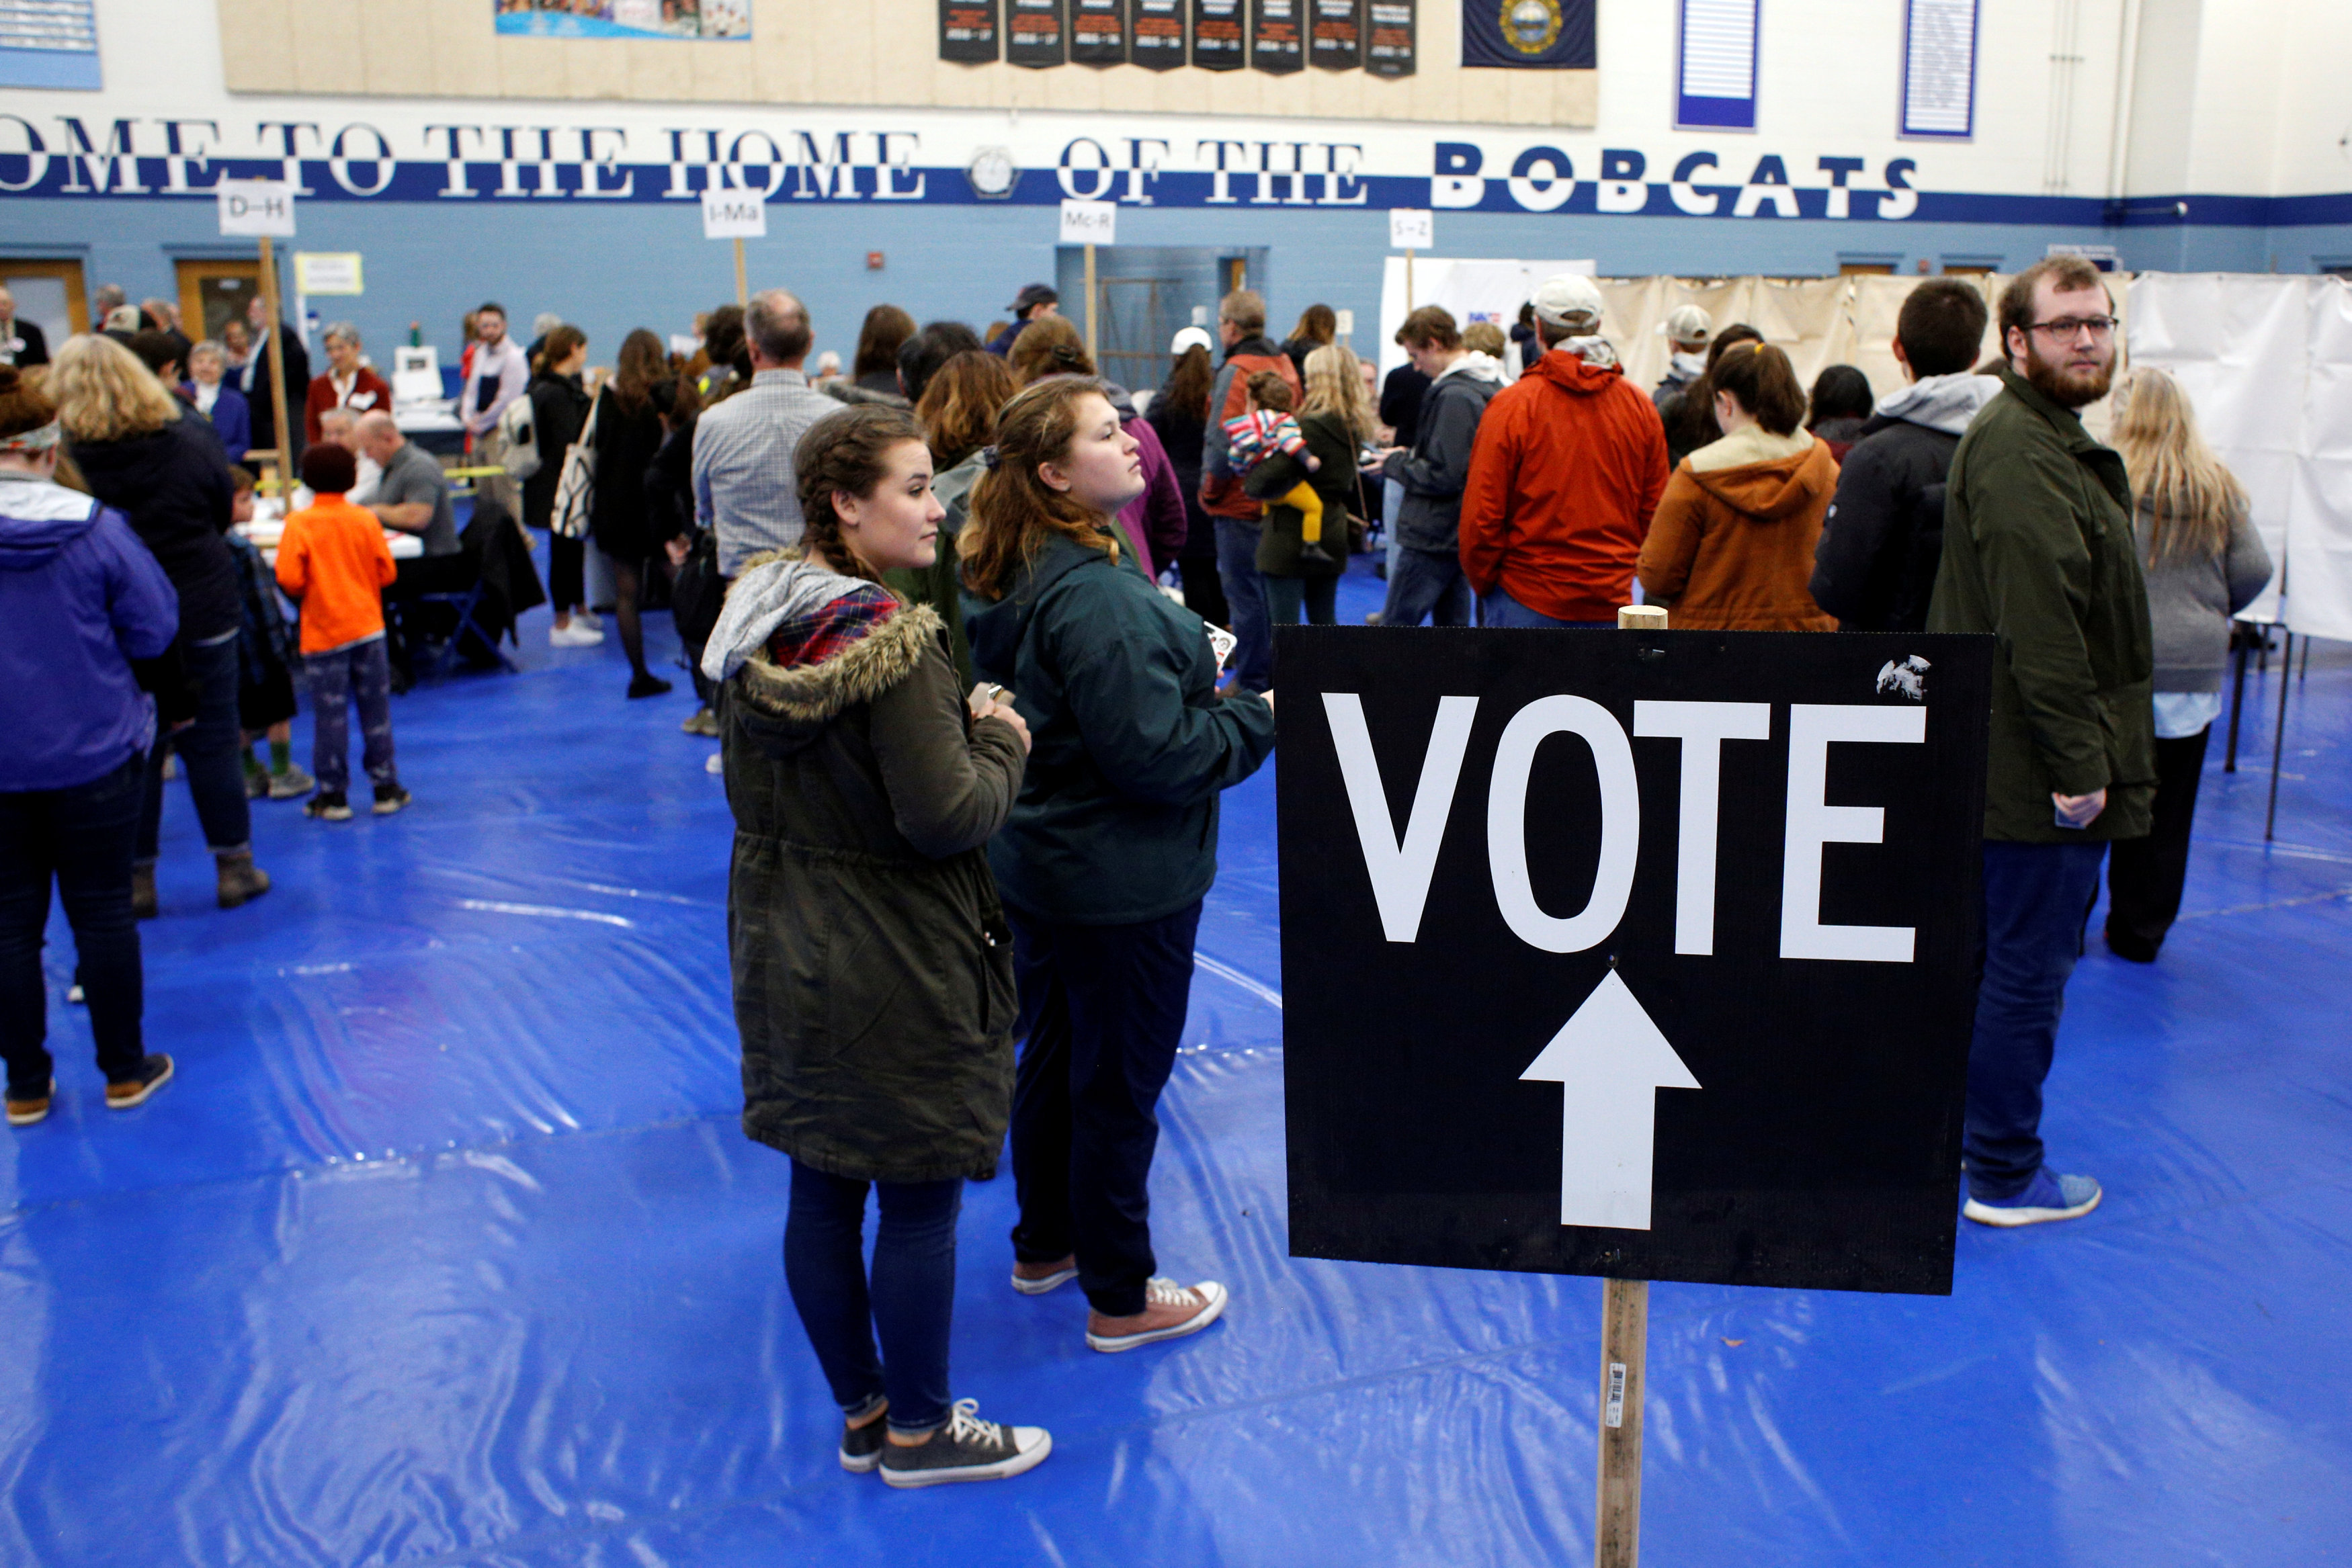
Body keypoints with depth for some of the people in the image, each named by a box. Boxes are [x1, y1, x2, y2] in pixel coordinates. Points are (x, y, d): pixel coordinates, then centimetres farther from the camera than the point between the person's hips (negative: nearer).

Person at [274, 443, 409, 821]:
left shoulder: (298, 524, -9)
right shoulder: (366, 519, -3)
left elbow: (289, 580, -15)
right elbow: (386, 573, -2)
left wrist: (303, 596, 7)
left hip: (323, 634, -2)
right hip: (368, 627, 2)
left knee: (330, 716, 4)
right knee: (376, 710, 10)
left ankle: (333, 796, 10)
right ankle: (386, 788, 14)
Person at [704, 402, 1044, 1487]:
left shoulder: (760, 627, 4)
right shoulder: (890, 643, -23)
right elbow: (948, 816, -25)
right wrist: (1001, 745, -5)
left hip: (784, 948, 9)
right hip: (895, 969, -8)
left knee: (820, 1193, 16)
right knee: (918, 1203, 7)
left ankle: (862, 1414, 33)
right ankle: (919, 1433, 23)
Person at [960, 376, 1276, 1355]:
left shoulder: (1009, 581, 4)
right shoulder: (1096, 598, -27)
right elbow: (1154, 756, -27)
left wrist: (1198, 688, 11)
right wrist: (1262, 718, -13)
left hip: (1039, 864, 9)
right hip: (1122, 886, -9)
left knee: (1052, 1055, 22)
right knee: (1120, 1086, 5)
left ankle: (1043, 1246, 40)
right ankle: (1120, 1299, 20)